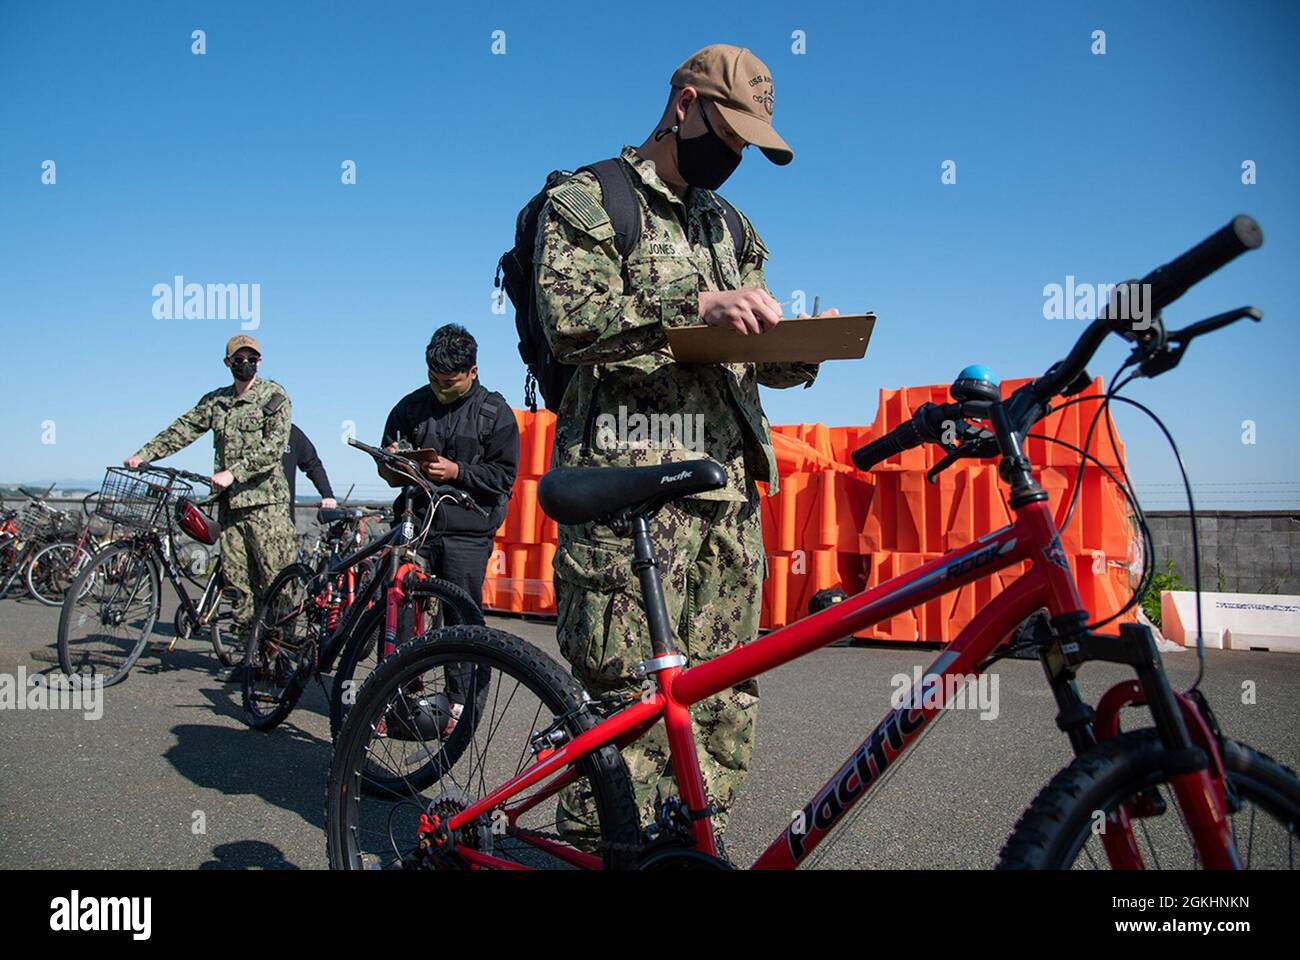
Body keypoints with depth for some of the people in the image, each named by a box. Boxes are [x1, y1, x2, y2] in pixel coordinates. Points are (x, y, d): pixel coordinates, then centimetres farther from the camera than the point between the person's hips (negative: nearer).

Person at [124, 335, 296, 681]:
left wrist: (234, 472, -21)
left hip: (264, 501, -6)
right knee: (237, 583, 6)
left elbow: (274, 447, -13)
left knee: (275, 581, -7)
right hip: (229, 504, 6)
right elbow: (183, 429, 17)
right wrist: (143, 455, 7)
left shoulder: (274, 396, -2)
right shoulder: (215, 400, 17)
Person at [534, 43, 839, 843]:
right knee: (628, 695, -9)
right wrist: (691, 305, -21)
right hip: (628, 481, -6)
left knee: (726, 695, 7)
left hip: (729, 481, 7)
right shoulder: (587, 199, 5)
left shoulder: (730, 226, 26)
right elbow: (568, 320, -11)